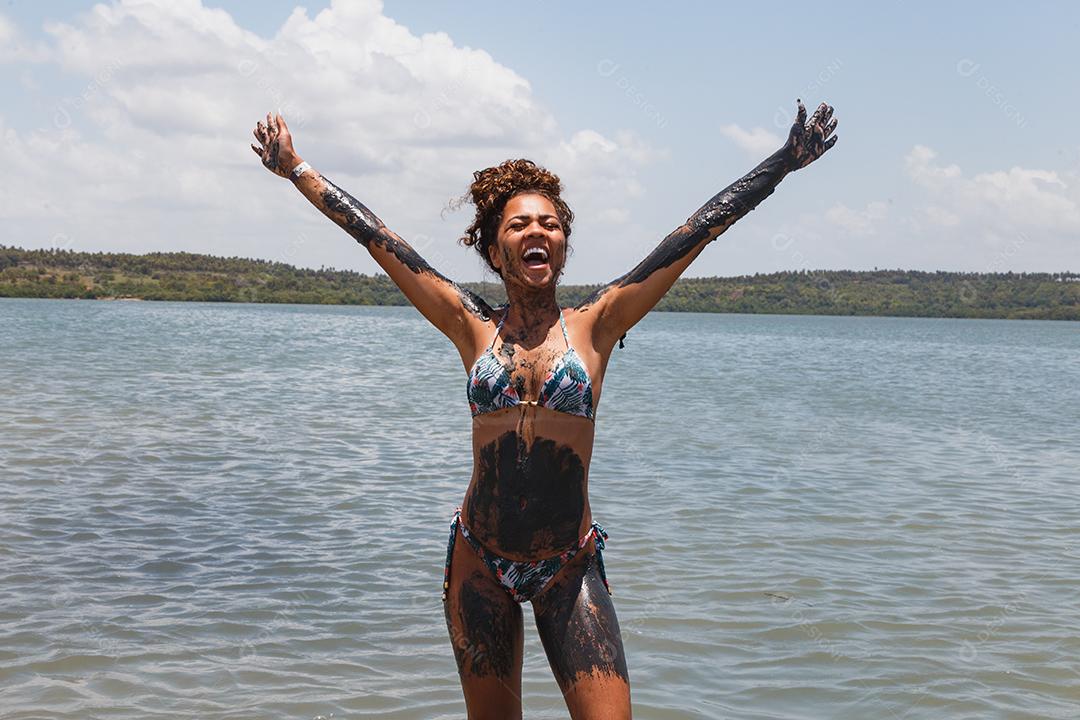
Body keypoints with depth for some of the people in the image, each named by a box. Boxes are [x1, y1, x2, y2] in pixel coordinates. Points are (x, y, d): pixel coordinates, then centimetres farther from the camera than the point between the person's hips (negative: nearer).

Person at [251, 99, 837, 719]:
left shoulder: (594, 325, 0)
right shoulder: (474, 326, 3)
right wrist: (297, 170, 14)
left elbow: (698, 231, 0)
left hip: (570, 567, -1)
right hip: (480, 562, 2)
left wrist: (785, 163, 1)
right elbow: (373, 234, 8)